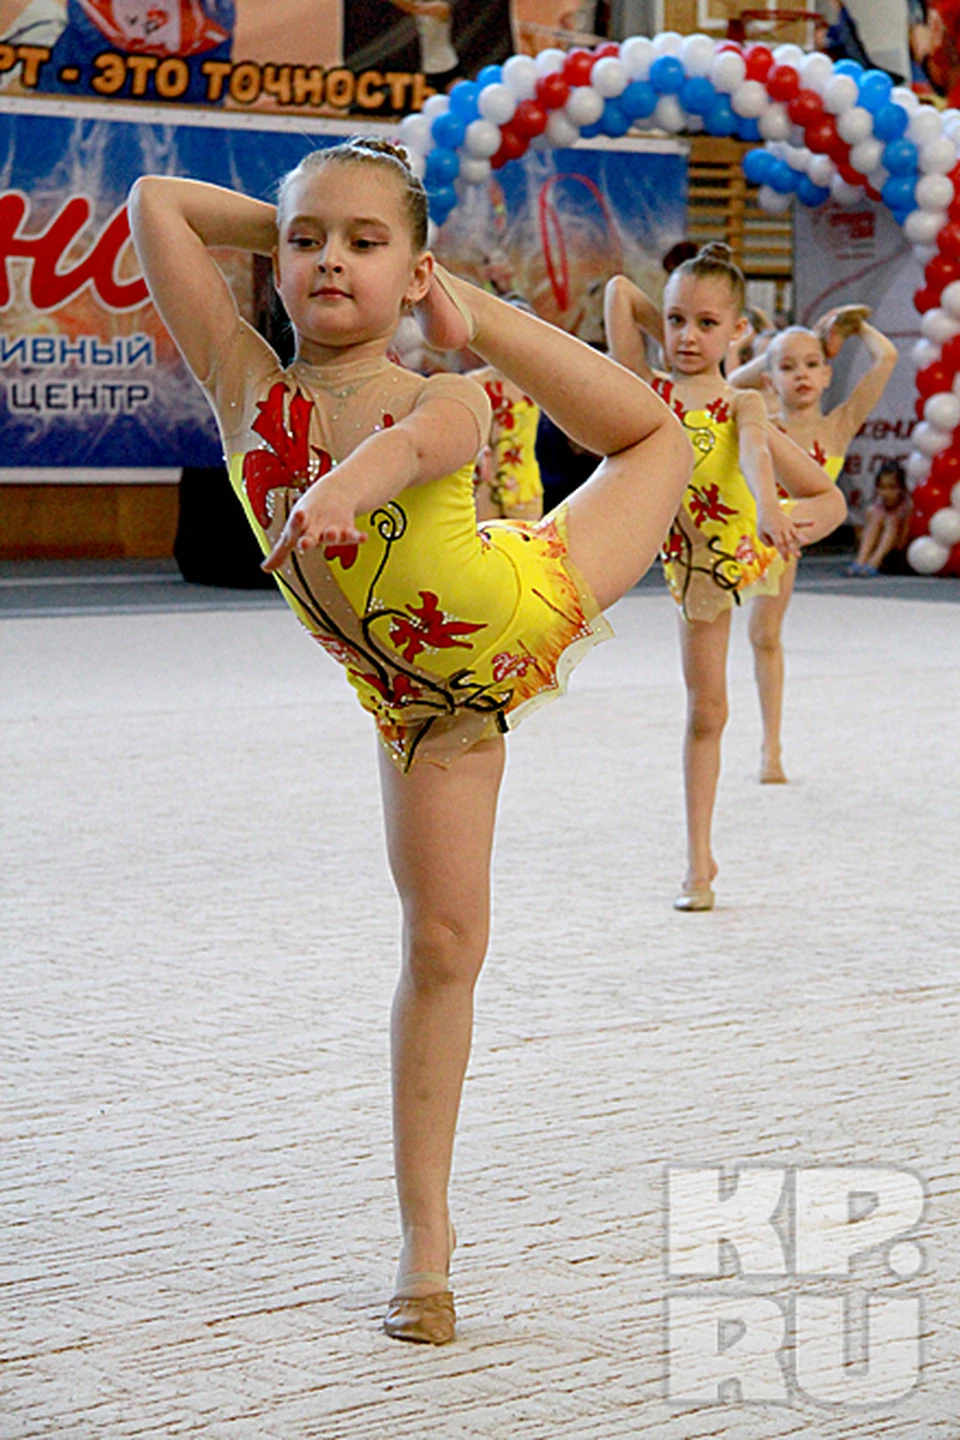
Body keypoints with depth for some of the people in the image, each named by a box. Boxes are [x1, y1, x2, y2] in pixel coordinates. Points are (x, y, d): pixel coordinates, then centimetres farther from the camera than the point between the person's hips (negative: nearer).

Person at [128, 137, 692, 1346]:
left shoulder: (443, 395, -24)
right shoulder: (244, 382, -21)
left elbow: (424, 439, -50)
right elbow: (154, 200, -26)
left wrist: (350, 482, -68)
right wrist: (287, 227, -17)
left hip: (526, 606, 0)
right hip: (422, 703, 0)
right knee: (439, 945, 0)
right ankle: (425, 1239, 11)